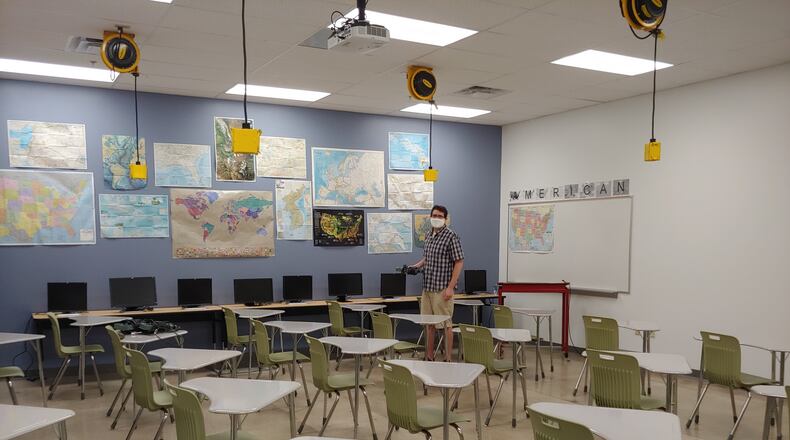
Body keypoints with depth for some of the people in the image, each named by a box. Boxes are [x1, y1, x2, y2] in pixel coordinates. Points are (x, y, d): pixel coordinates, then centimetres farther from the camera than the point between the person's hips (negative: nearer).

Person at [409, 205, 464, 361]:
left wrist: (451, 287, -18)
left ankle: (448, 359, 10)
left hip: (442, 288, -7)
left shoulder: (451, 236, -10)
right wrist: (416, 266, 7)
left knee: (446, 324, 0)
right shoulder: (429, 236, 13)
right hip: (427, 287, 8)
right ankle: (429, 357, 24)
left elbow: (459, 262, -13)